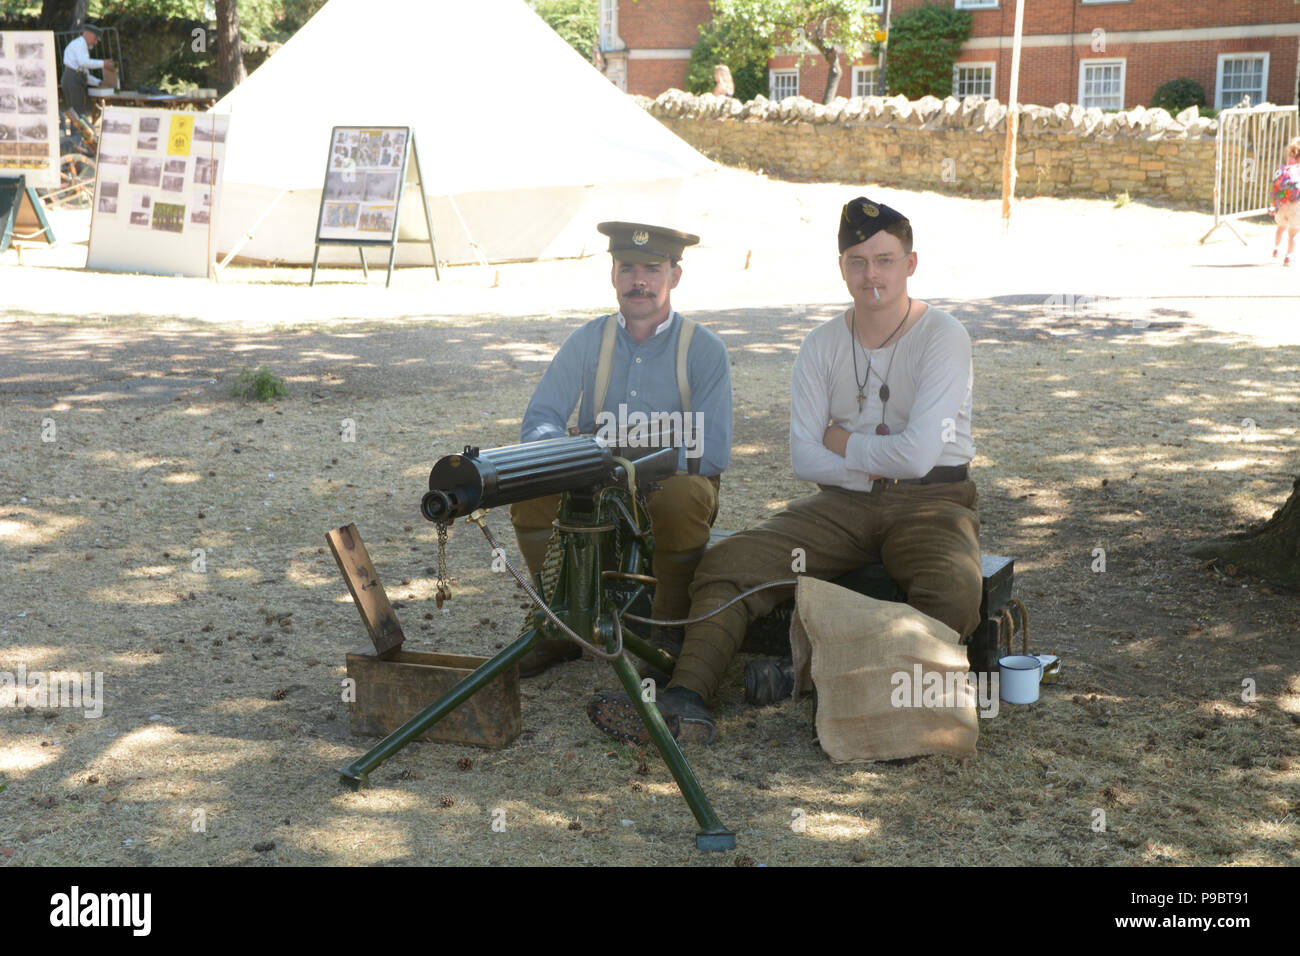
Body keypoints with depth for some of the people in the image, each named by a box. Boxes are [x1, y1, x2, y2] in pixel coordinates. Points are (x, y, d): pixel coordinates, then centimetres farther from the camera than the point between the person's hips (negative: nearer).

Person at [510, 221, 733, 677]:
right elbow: (538, 420, -2)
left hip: (672, 484, -3)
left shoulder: (704, 349, -5)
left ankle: (669, 630, -13)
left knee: (682, 499, -36)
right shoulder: (588, 341, 4)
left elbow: (712, 452, -14)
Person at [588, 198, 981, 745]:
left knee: (954, 590, -38)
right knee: (728, 562, -17)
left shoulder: (943, 338, -8)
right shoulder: (821, 346, 7)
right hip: (843, 502, 4)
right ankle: (686, 701, -28)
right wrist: (879, 462, -12)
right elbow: (804, 458, 1)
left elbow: (917, 455, -17)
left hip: (931, 501, -3)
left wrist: (842, 441, -3)